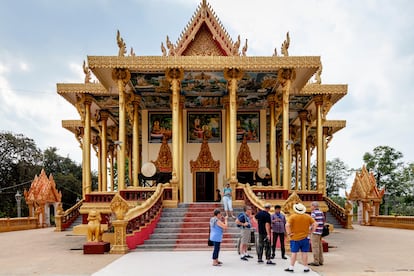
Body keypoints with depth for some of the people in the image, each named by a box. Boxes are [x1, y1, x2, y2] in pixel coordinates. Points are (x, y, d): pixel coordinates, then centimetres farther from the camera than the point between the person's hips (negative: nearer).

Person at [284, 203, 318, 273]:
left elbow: (287, 225, -20)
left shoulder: (292, 216, -9)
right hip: (305, 238, 2)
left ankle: (291, 267, 9)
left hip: (295, 238, -2)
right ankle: (306, 268, 14)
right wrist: (311, 231, 5)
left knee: (294, 253, 4)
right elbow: (315, 224, 3)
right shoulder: (307, 216, 2)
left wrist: (289, 233, -10)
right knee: (304, 253, 8)